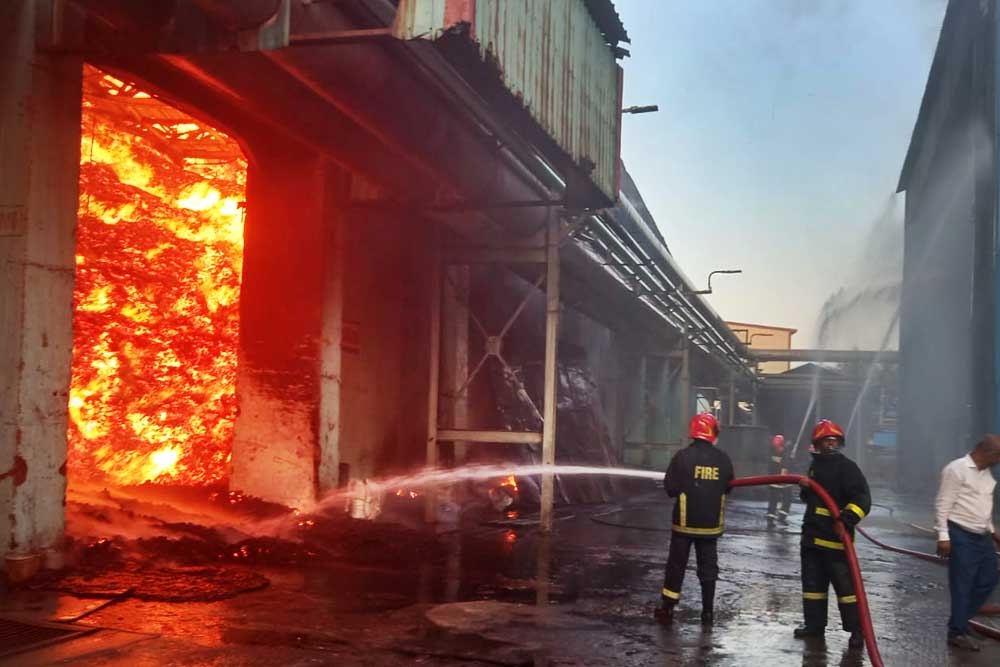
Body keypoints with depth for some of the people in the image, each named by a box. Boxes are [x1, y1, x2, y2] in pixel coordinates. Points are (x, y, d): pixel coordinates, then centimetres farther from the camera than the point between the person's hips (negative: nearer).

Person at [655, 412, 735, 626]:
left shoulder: (683, 456, -14)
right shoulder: (723, 459, -2)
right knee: (708, 566, 12)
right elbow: (727, 488, 10)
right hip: (711, 523, 2)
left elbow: (670, 488, -13)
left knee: (676, 565, 8)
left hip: (685, 522, -2)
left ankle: (667, 608, 12)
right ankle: (708, 611, 14)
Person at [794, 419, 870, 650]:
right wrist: (805, 488, 5)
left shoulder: (847, 467, -9)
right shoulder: (815, 466, 16)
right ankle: (814, 624, 24)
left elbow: (862, 497, -19)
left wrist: (850, 515, -35)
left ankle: (857, 629, 1)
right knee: (812, 581, 14)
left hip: (835, 537, -8)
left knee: (845, 584, -6)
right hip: (812, 535, 8)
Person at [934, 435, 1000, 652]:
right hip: (961, 536, -9)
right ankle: (958, 632, 9)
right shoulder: (956, 469, -15)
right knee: (962, 585, -2)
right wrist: (943, 536, -20)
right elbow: (943, 504, -16)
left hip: (982, 536, 9)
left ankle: (959, 620, 26)